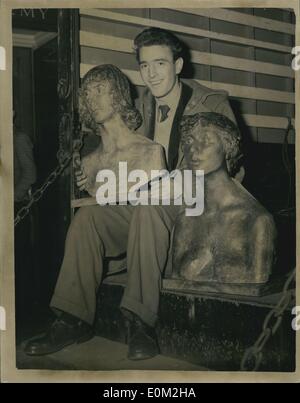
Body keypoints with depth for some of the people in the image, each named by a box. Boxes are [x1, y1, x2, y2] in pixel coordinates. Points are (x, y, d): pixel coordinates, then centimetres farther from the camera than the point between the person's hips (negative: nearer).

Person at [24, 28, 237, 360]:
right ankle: (75, 319, -12)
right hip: (145, 207, 5)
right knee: (87, 216, -17)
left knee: (148, 208, -36)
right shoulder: (141, 107, 12)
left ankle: (141, 320, -32)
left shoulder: (213, 105, -3)